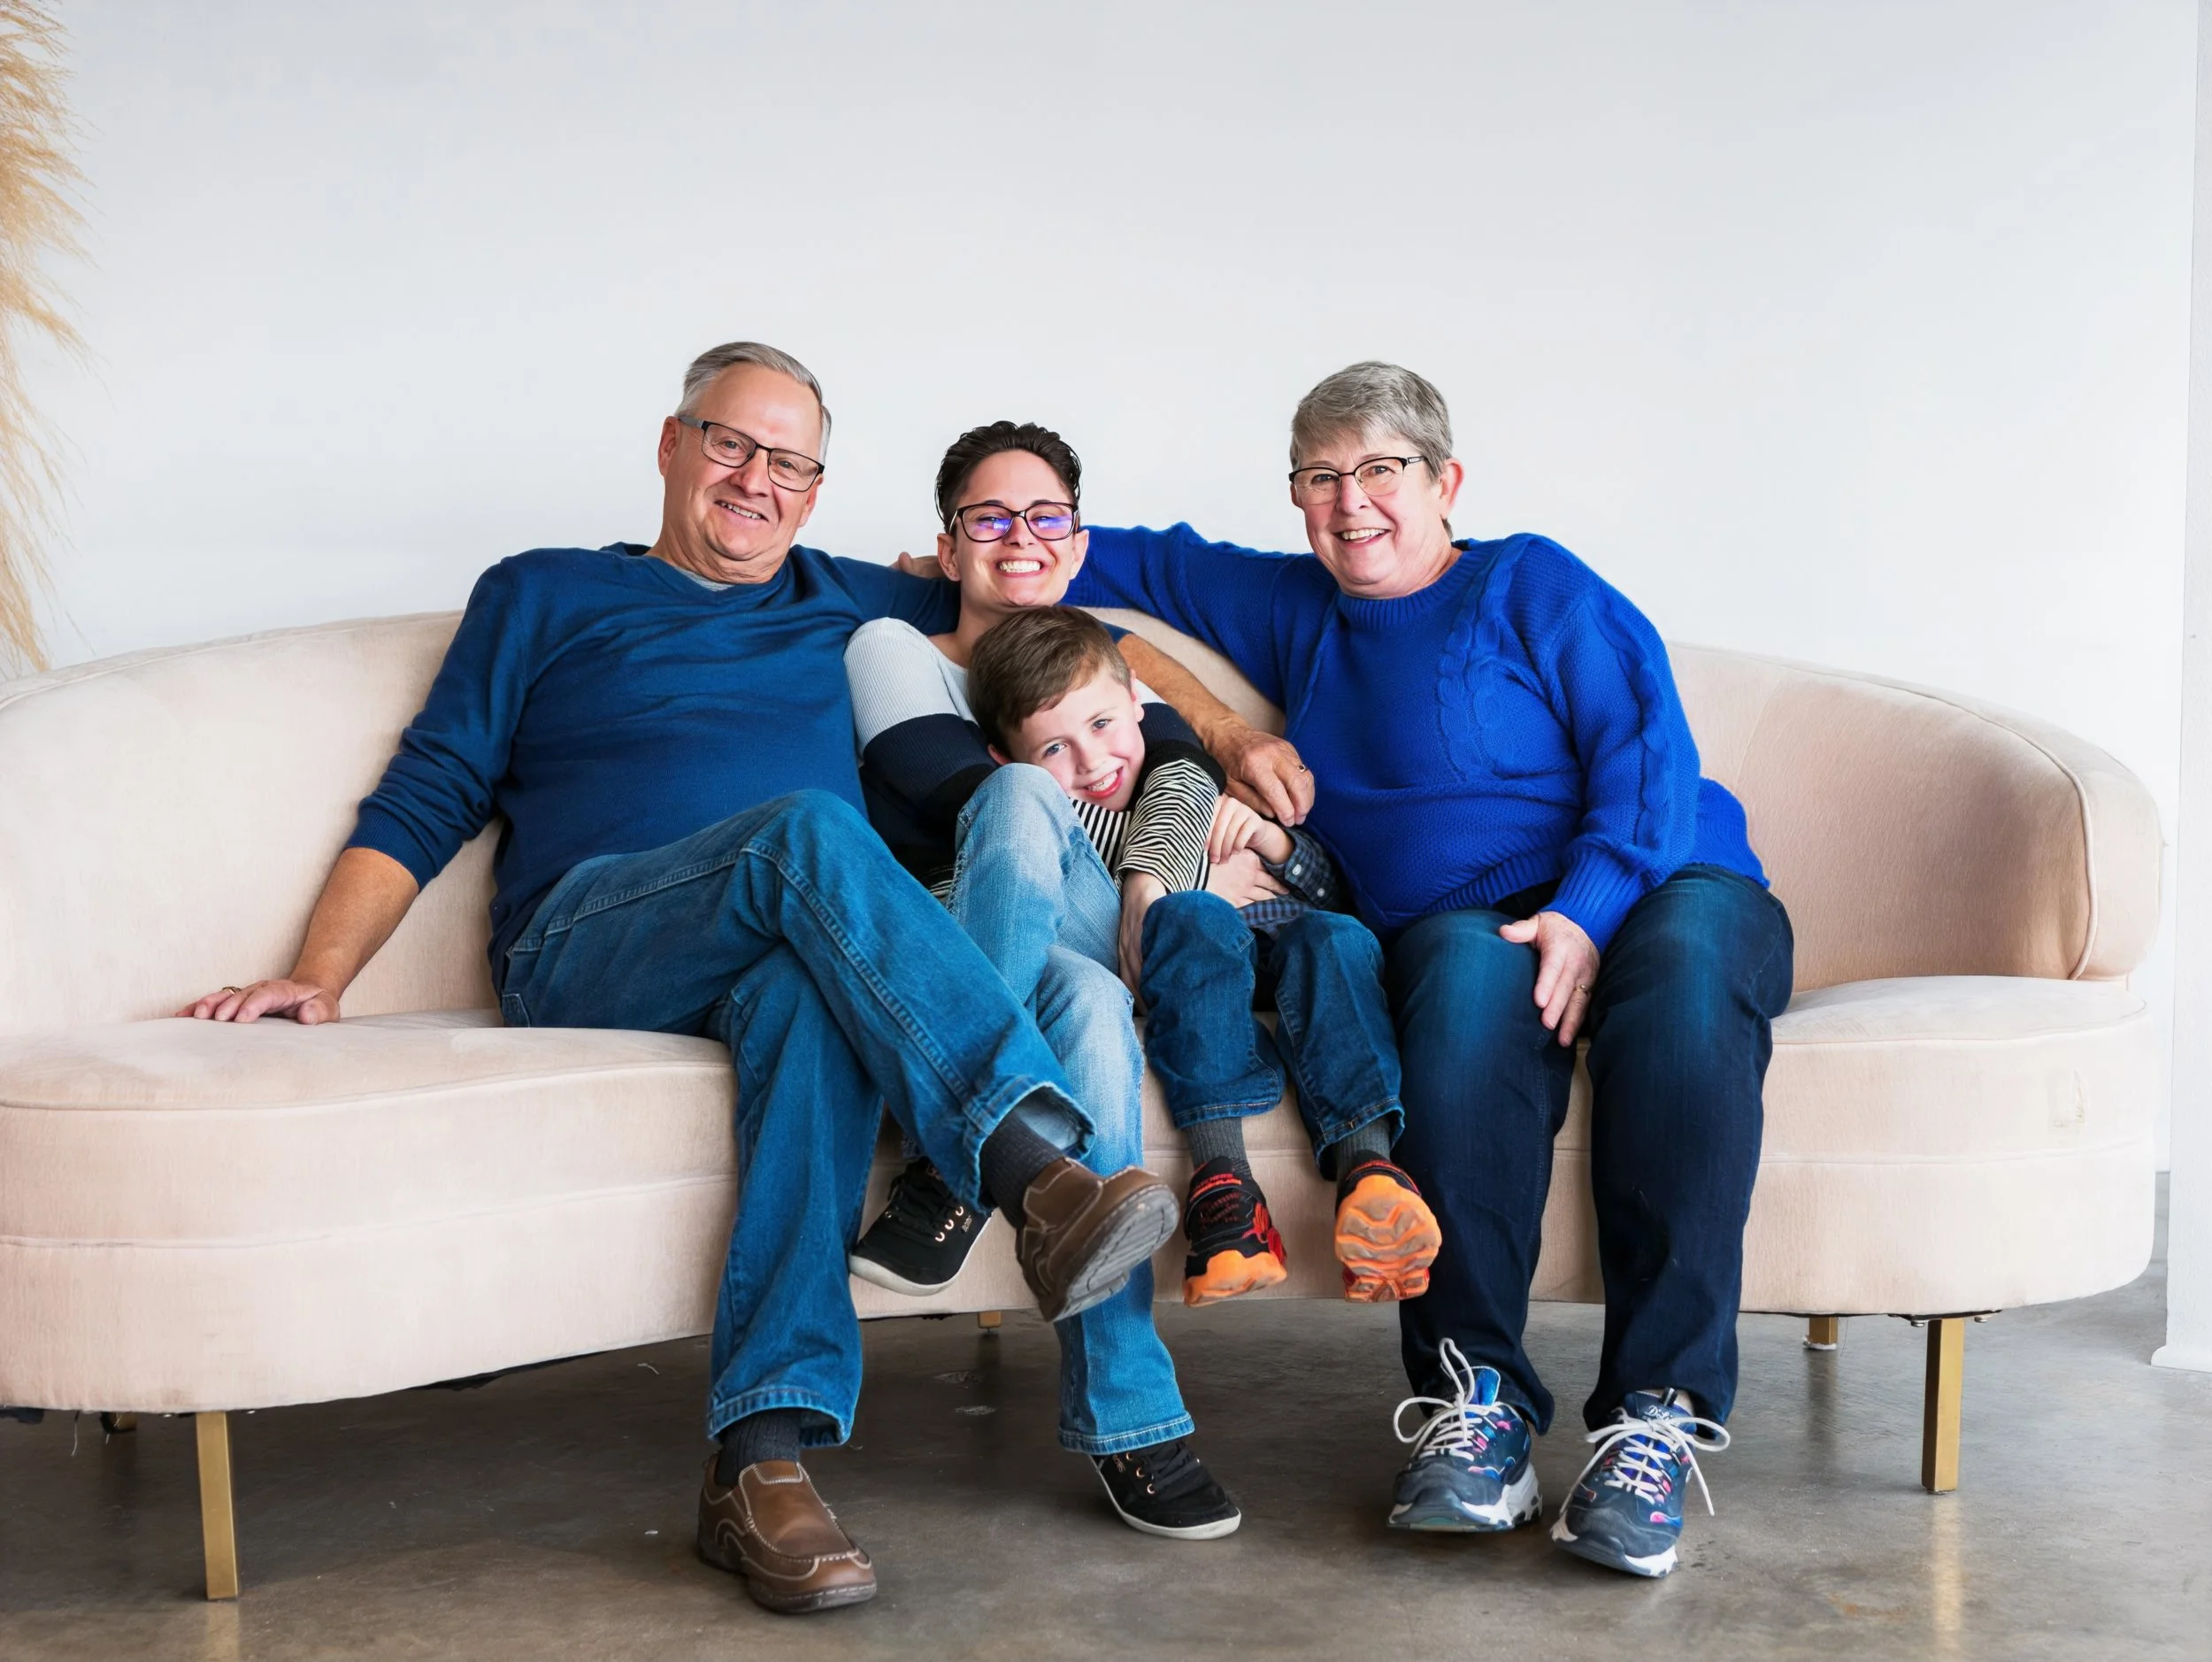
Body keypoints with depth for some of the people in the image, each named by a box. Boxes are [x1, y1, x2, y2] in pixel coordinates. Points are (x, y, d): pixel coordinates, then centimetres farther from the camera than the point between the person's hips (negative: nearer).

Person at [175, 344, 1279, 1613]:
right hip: (585, 949, -2)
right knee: (812, 830, -33)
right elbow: (425, 804, 13)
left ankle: (761, 1459, -47)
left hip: (791, 940, 2)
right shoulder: (545, 596, 20)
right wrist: (321, 975, -2)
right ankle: (1046, 1174, -50)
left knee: (811, 995, -37)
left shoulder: (847, 605, 28)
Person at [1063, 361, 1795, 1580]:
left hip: (1657, 888, -2)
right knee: (1469, 979, -37)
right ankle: (1475, 1396, -39)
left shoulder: (1531, 585, 7)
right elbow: (1154, 565, 38)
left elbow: (1648, 752, -4)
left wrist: (1588, 911, -19)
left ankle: (1655, 1413, -40)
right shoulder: (1293, 612, 24)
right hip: (1454, 922, 2)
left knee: (1683, 977, -40)